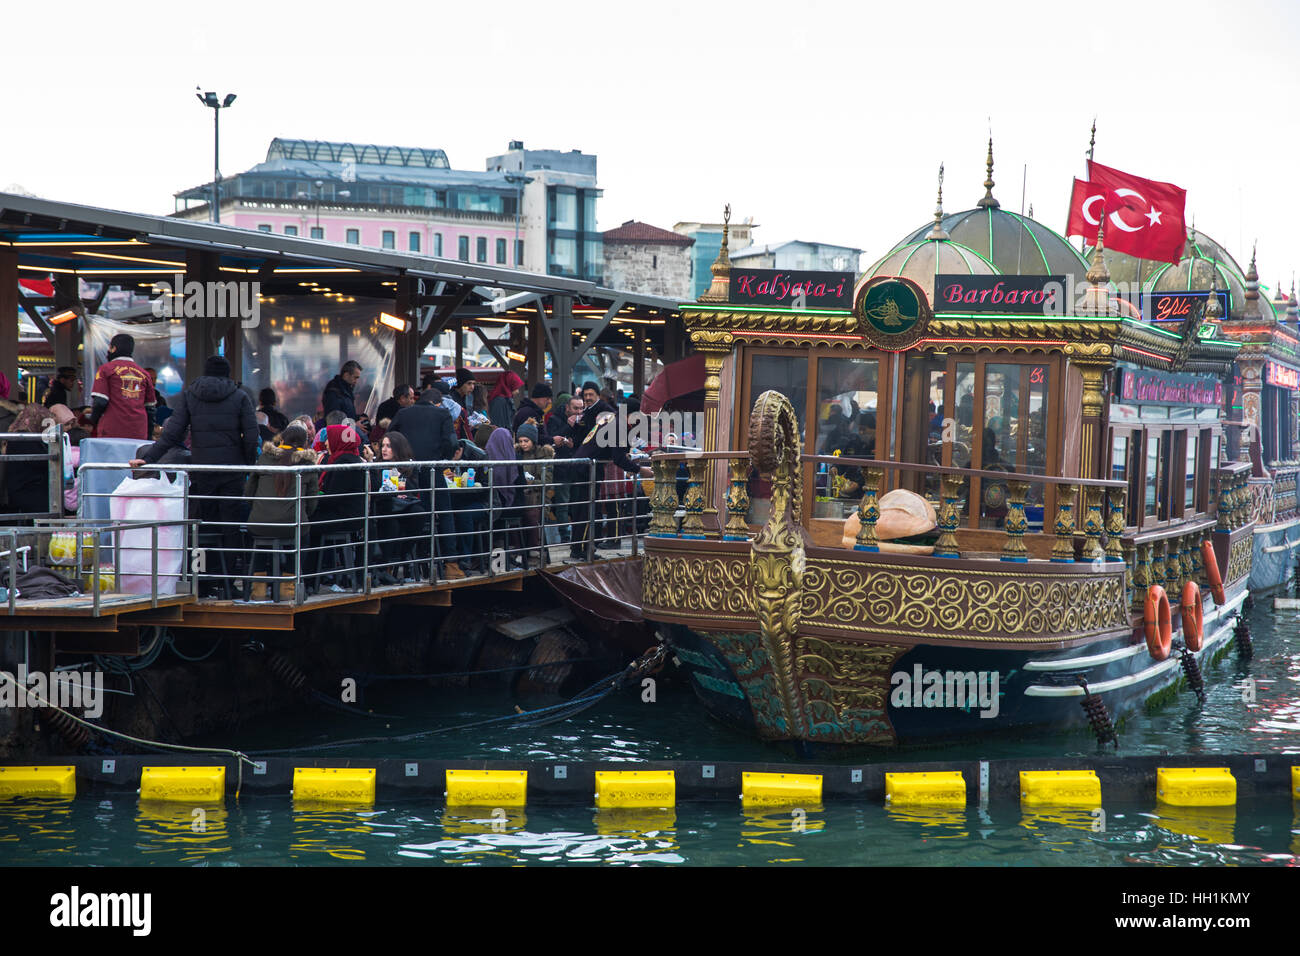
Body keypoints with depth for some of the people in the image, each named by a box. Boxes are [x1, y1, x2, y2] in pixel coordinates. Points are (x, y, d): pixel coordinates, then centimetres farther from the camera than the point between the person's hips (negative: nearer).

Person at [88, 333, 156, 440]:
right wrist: (148, 435, 22)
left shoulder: (106, 369, 1)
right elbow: (150, 407, 15)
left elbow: (100, 402, -7)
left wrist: (93, 421, 11)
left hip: (112, 433, -4)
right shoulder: (143, 373, 13)